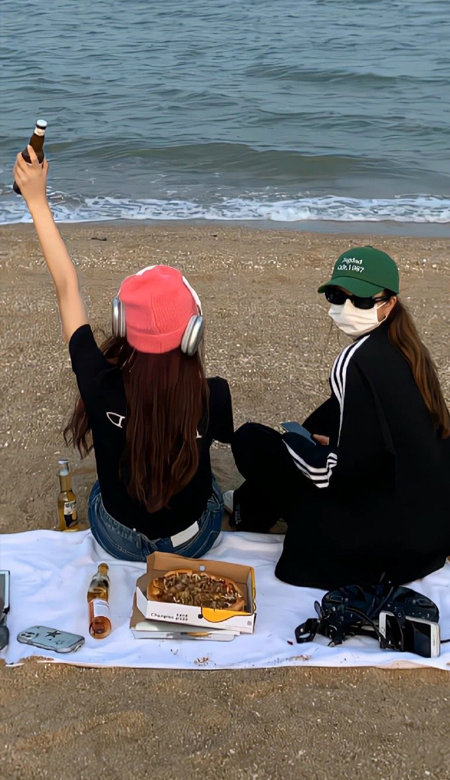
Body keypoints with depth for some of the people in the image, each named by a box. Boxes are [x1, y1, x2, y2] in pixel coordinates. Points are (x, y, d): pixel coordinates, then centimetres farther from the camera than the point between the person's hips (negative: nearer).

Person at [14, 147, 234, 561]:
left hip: (118, 539, 0)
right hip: (194, 542, 0)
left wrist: (37, 201, -13)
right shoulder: (212, 396, -32)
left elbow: (67, 287, -21)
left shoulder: (101, 385, -32)